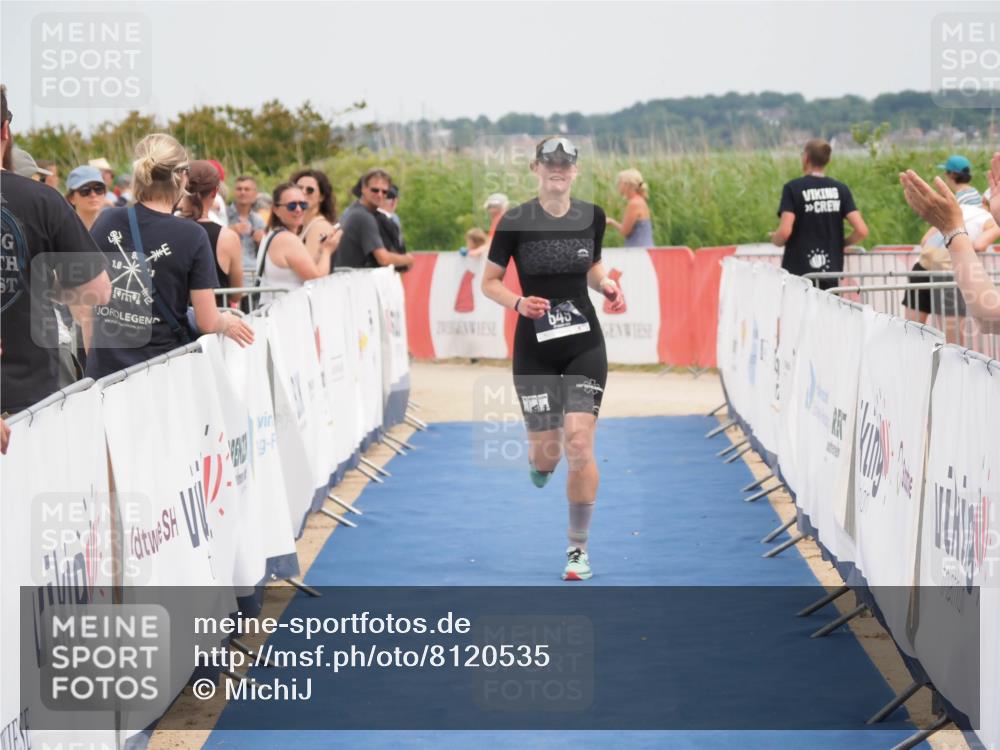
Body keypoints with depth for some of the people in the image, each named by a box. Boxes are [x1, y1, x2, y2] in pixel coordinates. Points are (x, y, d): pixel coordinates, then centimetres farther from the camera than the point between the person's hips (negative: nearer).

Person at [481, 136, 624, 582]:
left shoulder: (592, 217, 2)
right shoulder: (515, 222, -7)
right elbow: (489, 281, 0)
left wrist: (605, 286, -3)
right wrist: (518, 303, -19)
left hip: (584, 344, 1)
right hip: (534, 348, -1)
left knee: (579, 443, -11)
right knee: (545, 450, 0)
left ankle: (578, 548, 1)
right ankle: (538, 464, 43)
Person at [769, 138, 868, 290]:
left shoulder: (793, 188, -6)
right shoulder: (841, 189, 4)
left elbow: (784, 231, -16)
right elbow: (861, 230, -4)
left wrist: (774, 239, 6)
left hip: (798, 273, -3)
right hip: (832, 273, 3)